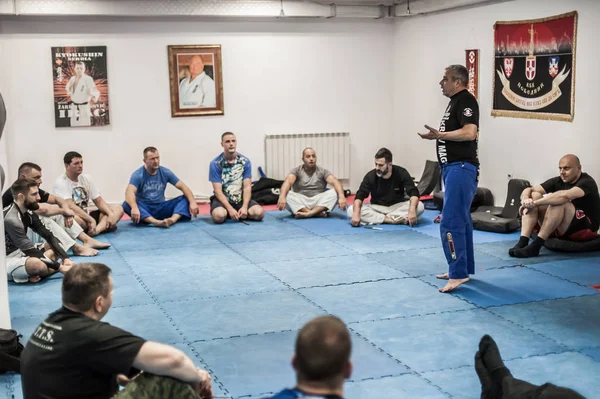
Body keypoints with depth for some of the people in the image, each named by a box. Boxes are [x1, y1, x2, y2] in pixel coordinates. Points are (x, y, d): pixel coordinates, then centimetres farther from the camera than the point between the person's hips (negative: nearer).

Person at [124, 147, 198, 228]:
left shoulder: (165, 172, 1)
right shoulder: (138, 175, -11)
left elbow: (182, 187, -3)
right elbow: (129, 192, -28)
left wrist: (192, 202, -22)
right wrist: (134, 208, -50)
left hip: (161, 208, 3)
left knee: (185, 199, -17)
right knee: (127, 204, -35)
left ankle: (173, 219, -46)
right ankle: (157, 222, -52)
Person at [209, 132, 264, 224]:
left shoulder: (245, 162, -1)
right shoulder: (215, 164, -9)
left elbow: (247, 187, -4)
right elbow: (218, 190, -13)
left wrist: (244, 207, -21)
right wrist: (230, 209, -25)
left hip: (241, 199, 3)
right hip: (223, 199, -2)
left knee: (259, 213, -24)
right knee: (218, 216, -35)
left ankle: (239, 214, 5)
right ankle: (227, 213, 1)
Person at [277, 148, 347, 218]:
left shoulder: (322, 171, 4)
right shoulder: (296, 171, 2)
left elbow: (335, 182, -14)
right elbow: (288, 182, -19)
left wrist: (341, 196, -35)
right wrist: (282, 197, -41)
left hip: (319, 203, 1)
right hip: (300, 204, -1)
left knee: (335, 192, -23)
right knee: (287, 194, -28)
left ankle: (308, 214, -37)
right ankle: (317, 213, -35)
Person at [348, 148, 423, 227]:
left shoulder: (401, 173, -11)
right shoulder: (370, 176, -11)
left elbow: (414, 193, -19)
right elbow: (359, 196, -18)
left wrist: (412, 210, -39)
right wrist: (356, 214, -37)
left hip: (397, 206, -1)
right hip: (377, 207, 1)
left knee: (420, 206, -29)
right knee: (351, 210, -27)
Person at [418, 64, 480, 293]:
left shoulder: (466, 101, -13)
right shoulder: (456, 101, 17)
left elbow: (470, 132, -27)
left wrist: (440, 135, -26)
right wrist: (438, 136, 17)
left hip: (461, 169, -11)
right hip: (453, 168, 11)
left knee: (451, 222, -14)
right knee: (460, 221, 14)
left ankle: (458, 273, -11)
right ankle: (464, 270, 22)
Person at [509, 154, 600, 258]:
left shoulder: (586, 182, -14)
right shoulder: (558, 181, 5)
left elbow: (565, 195, -37)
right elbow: (528, 190, -4)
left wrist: (535, 203, -36)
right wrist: (525, 200, -29)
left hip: (585, 228, -7)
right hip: (560, 229, 7)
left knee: (560, 202, -33)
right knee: (534, 196, -11)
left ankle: (535, 246, -34)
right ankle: (522, 242, -28)